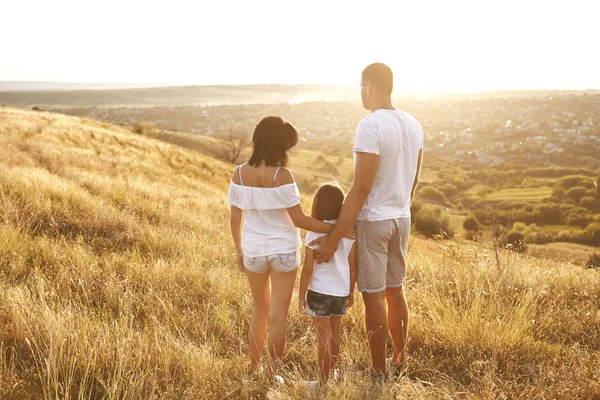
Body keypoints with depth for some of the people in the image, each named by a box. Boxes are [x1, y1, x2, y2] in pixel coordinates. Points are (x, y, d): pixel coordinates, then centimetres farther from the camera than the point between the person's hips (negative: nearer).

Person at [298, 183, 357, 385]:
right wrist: (351, 291, 14)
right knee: (334, 336, 22)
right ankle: (329, 373, 40)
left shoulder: (314, 234, -15)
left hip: (320, 292, -4)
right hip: (341, 293, 4)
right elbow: (353, 266, 1)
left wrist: (301, 296, -4)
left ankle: (324, 382, 17)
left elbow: (308, 269, -15)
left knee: (324, 340, 6)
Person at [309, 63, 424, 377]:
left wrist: (334, 237, -20)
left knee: (373, 296, 4)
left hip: (372, 221, -7)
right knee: (395, 290, 18)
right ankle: (399, 361, 31)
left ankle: (379, 370, 16)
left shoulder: (370, 126, -20)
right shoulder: (413, 125, 5)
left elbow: (360, 189, -23)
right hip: (401, 219, 8)